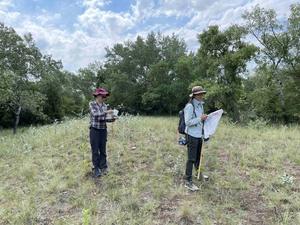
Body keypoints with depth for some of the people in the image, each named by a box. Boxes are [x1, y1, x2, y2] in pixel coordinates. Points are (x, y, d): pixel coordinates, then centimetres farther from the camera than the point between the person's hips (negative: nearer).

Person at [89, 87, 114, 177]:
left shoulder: (104, 105, 7)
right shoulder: (92, 104, -7)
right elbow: (95, 114, -23)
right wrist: (106, 112, -26)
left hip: (103, 130, 4)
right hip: (95, 130, -4)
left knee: (103, 150, 10)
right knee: (95, 150, 3)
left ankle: (103, 168, 20)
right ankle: (96, 169, 14)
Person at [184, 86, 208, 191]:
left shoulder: (200, 105, 8)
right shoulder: (190, 106, -17)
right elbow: (187, 122, -21)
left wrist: (204, 118, 2)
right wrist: (200, 118, -22)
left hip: (199, 135, 8)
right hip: (192, 135, -8)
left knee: (198, 156, 21)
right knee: (191, 158, -4)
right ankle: (188, 181, 4)